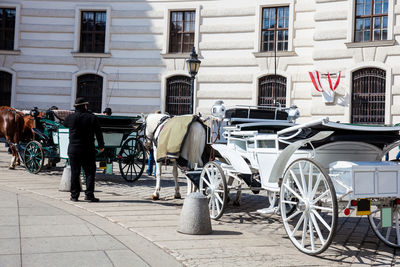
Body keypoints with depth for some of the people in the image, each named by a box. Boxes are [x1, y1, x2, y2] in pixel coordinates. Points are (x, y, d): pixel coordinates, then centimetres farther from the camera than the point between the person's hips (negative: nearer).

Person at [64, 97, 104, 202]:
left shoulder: (71, 117, 0)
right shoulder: (92, 118, -5)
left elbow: (64, 124, 23)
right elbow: (98, 133, -1)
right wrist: (101, 146, 11)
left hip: (73, 149, 2)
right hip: (88, 150, -2)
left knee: (74, 173, 8)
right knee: (90, 172, 4)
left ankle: (74, 195, 9)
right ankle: (89, 194, -2)